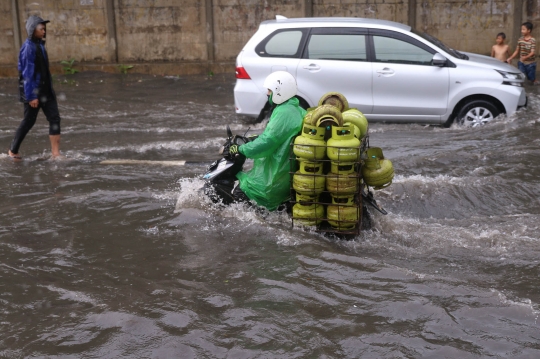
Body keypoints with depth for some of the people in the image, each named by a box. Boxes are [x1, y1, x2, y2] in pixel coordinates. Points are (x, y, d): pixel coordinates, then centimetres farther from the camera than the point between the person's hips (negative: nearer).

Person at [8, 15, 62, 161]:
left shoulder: (40, 45, 9)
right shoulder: (28, 47, -16)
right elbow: (27, 74, -19)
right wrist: (31, 96, -21)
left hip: (46, 89, 8)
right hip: (33, 90, -8)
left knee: (54, 118, -1)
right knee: (29, 121, 4)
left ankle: (55, 153, 0)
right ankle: (13, 151, 21)